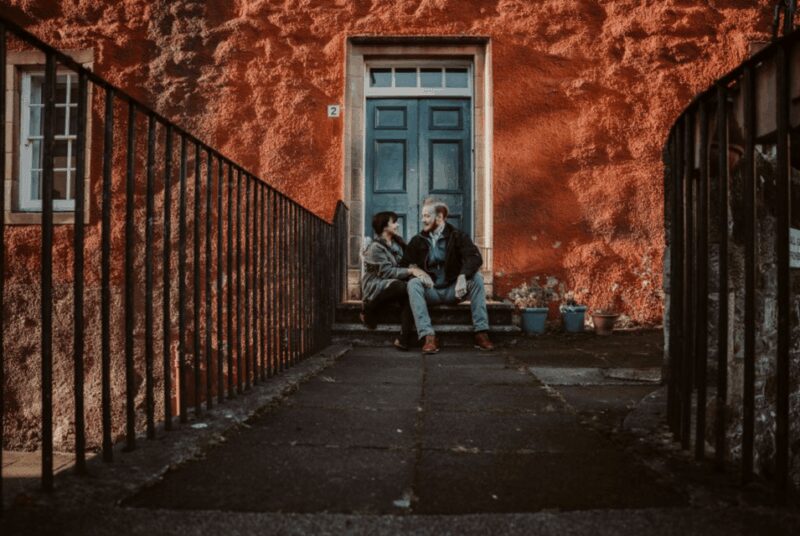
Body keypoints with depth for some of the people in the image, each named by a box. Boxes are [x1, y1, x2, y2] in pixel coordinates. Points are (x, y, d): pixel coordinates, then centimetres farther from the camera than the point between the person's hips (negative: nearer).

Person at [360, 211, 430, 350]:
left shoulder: (397, 242, 12)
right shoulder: (375, 247, -12)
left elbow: (404, 263, 17)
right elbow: (386, 272, -20)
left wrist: (413, 269, -5)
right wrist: (410, 271, -25)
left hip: (393, 285, 6)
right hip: (375, 286, -6)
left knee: (410, 291, -27)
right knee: (404, 287, -35)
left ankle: (404, 339, -32)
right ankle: (369, 308, -13)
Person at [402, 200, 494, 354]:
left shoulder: (458, 236, 0)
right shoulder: (417, 241, 7)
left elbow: (475, 258, -16)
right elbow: (404, 266, 4)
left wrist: (462, 276, -36)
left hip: (453, 290, -1)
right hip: (430, 291, 1)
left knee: (476, 278, -25)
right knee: (413, 283, -29)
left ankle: (481, 334, -26)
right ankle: (429, 336, -38)